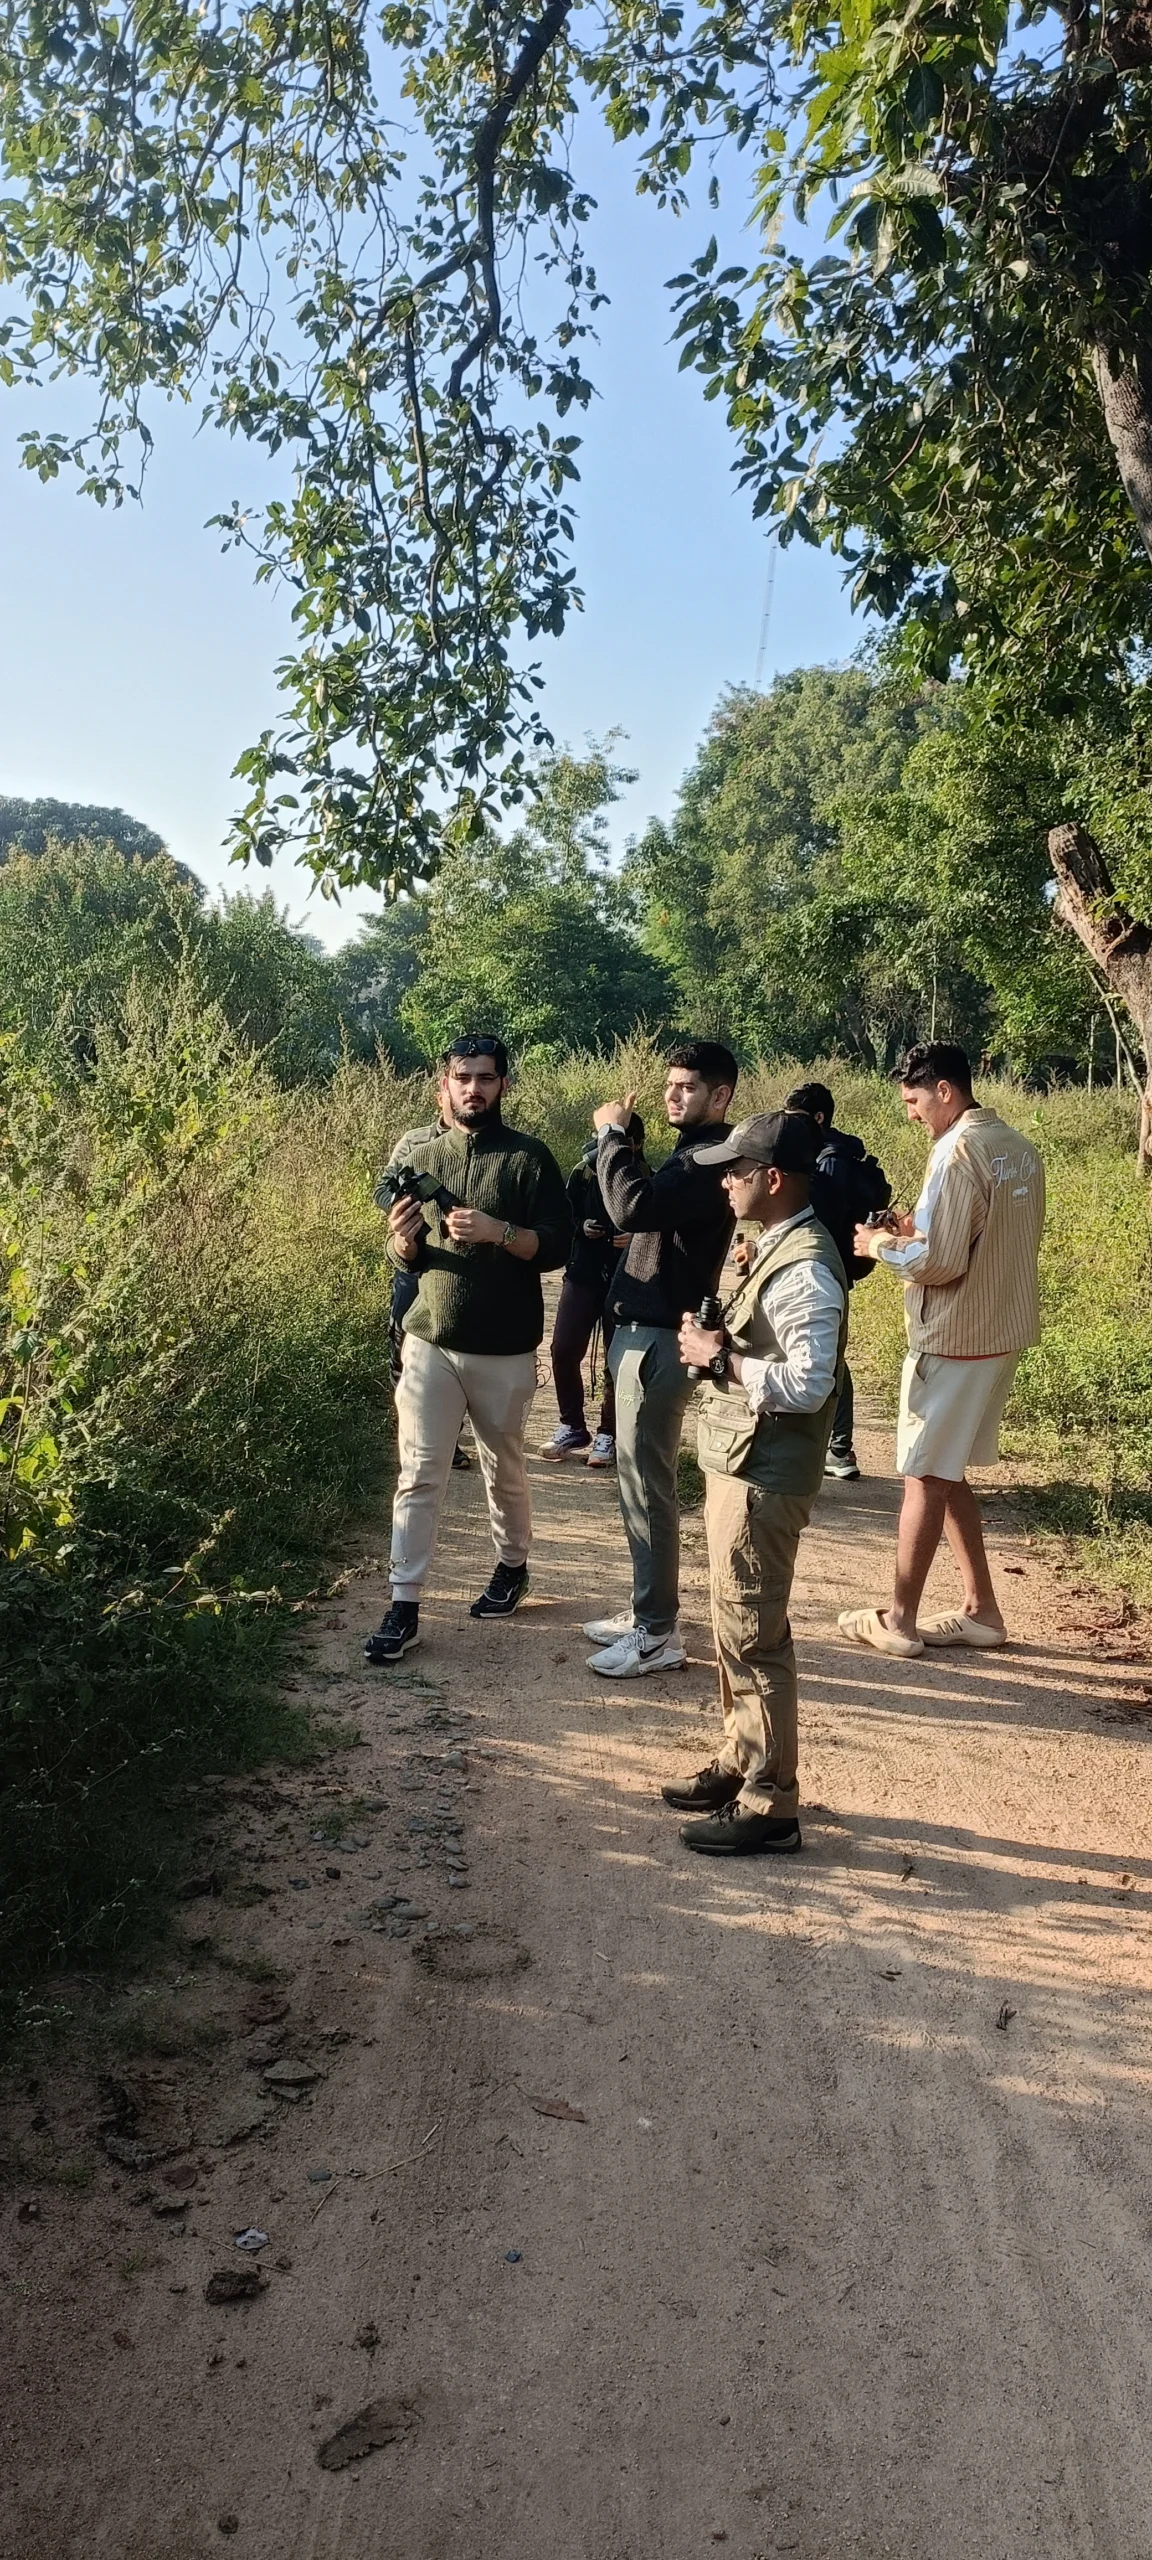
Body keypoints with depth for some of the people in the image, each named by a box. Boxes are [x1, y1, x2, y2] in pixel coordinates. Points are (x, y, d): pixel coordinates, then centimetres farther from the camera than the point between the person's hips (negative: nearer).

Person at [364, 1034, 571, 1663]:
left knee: (503, 1470, 14)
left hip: (505, 1350, -2)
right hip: (429, 1343, 2)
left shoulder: (528, 1158, -3)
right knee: (419, 1477, -1)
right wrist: (403, 1241, -13)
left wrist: (498, 1231, -25)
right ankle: (404, 1608, 4)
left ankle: (512, 1566, 37)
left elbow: (556, 1248, -8)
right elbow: (406, 1260, 10)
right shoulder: (423, 1156, 7)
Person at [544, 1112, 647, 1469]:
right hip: (583, 1274, 2)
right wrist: (581, 1227, -13)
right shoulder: (583, 1172, -1)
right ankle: (572, 1427, 19)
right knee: (564, 1351, 0)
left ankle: (608, 1436, 19)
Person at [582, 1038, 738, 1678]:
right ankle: (649, 1614, 27)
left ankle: (659, 1635, 6)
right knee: (641, 1480, 16)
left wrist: (613, 1133, -19)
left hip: (660, 1338, -11)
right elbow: (646, 1208, 15)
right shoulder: (692, 1153, 17)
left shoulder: (711, 1158, -17)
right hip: (645, 1330, 11)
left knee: (647, 1485, -4)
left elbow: (633, 1206, -30)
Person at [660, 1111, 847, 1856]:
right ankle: (743, 1762, 33)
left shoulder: (804, 1269, -21)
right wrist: (715, 1343, 3)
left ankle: (771, 1806, 10)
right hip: (738, 1464, 10)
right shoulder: (774, 1246, 10)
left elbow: (808, 1385, -28)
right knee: (738, 1628, 19)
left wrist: (719, 1359, -19)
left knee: (753, 1637, -1)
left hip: (764, 1477, -10)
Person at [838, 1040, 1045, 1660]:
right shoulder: (1019, 1148, 10)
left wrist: (880, 1245, -6)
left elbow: (938, 1262, -22)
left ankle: (899, 1618, 12)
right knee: (945, 1473, 17)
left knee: (925, 1477, 2)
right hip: (1002, 1330, 9)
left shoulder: (958, 1153, -18)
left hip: (955, 1339, -9)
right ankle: (980, 1609, 21)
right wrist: (921, 1229, 12)